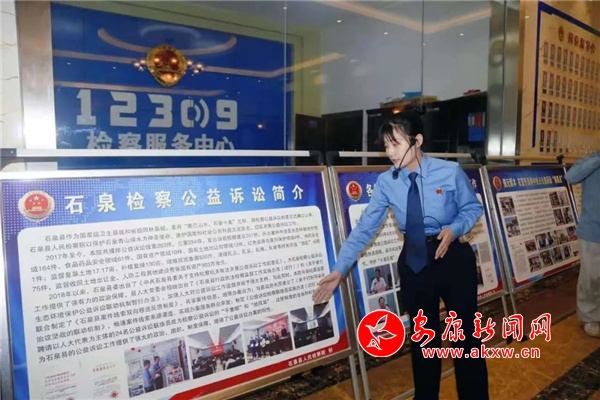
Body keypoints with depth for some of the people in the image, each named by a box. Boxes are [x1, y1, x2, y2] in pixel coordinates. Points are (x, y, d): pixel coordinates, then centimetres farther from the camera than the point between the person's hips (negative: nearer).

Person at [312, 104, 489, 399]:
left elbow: (473, 208, 0)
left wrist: (454, 229, -22)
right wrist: (340, 269, -15)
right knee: (422, 337, 16)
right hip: (413, 261, 2)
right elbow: (365, 227, -9)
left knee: (465, 333, 13)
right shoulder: (386, 182, -8)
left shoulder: (450, 172, -13)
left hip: (454, 257, -2)